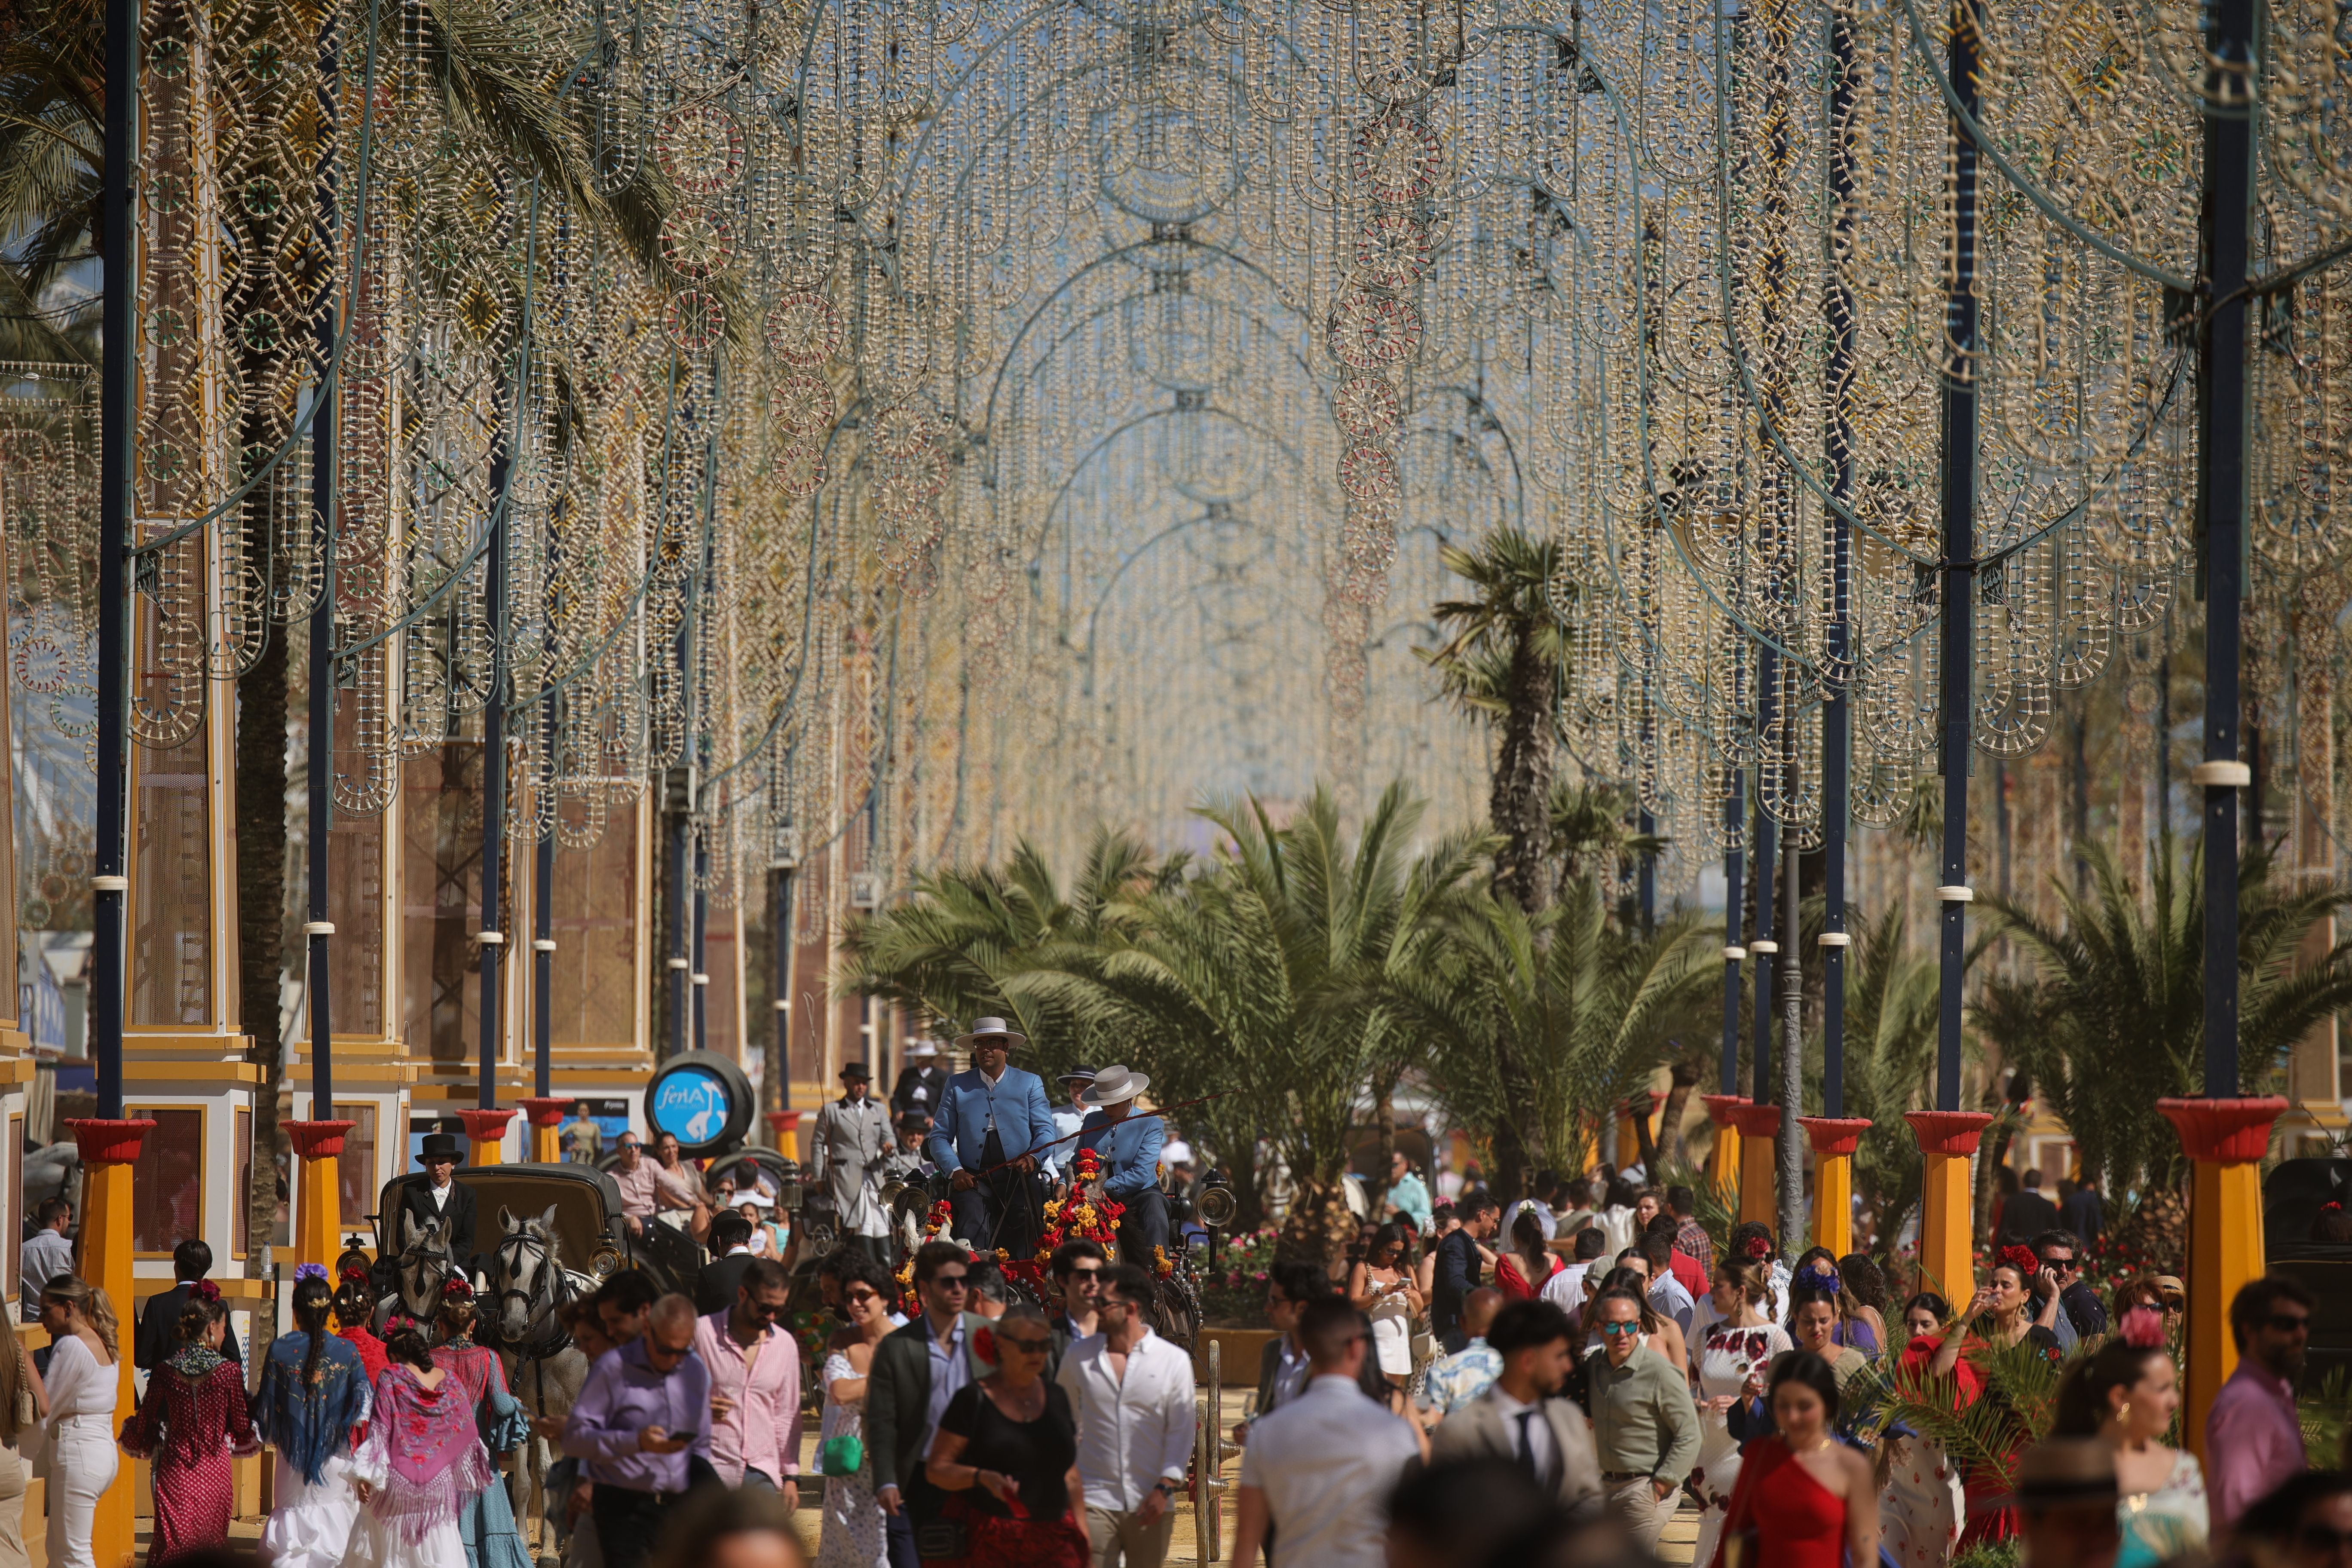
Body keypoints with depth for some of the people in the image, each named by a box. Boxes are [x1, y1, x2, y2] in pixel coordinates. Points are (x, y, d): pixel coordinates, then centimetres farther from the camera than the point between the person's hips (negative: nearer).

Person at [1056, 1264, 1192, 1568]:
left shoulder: (1174, 1361, 1)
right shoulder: (1079, 1357, 6)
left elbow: (1181, 1430, 0)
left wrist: (1165, 1488, -9)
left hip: (1151, 1503, 0)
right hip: (1095, 1501, 0)